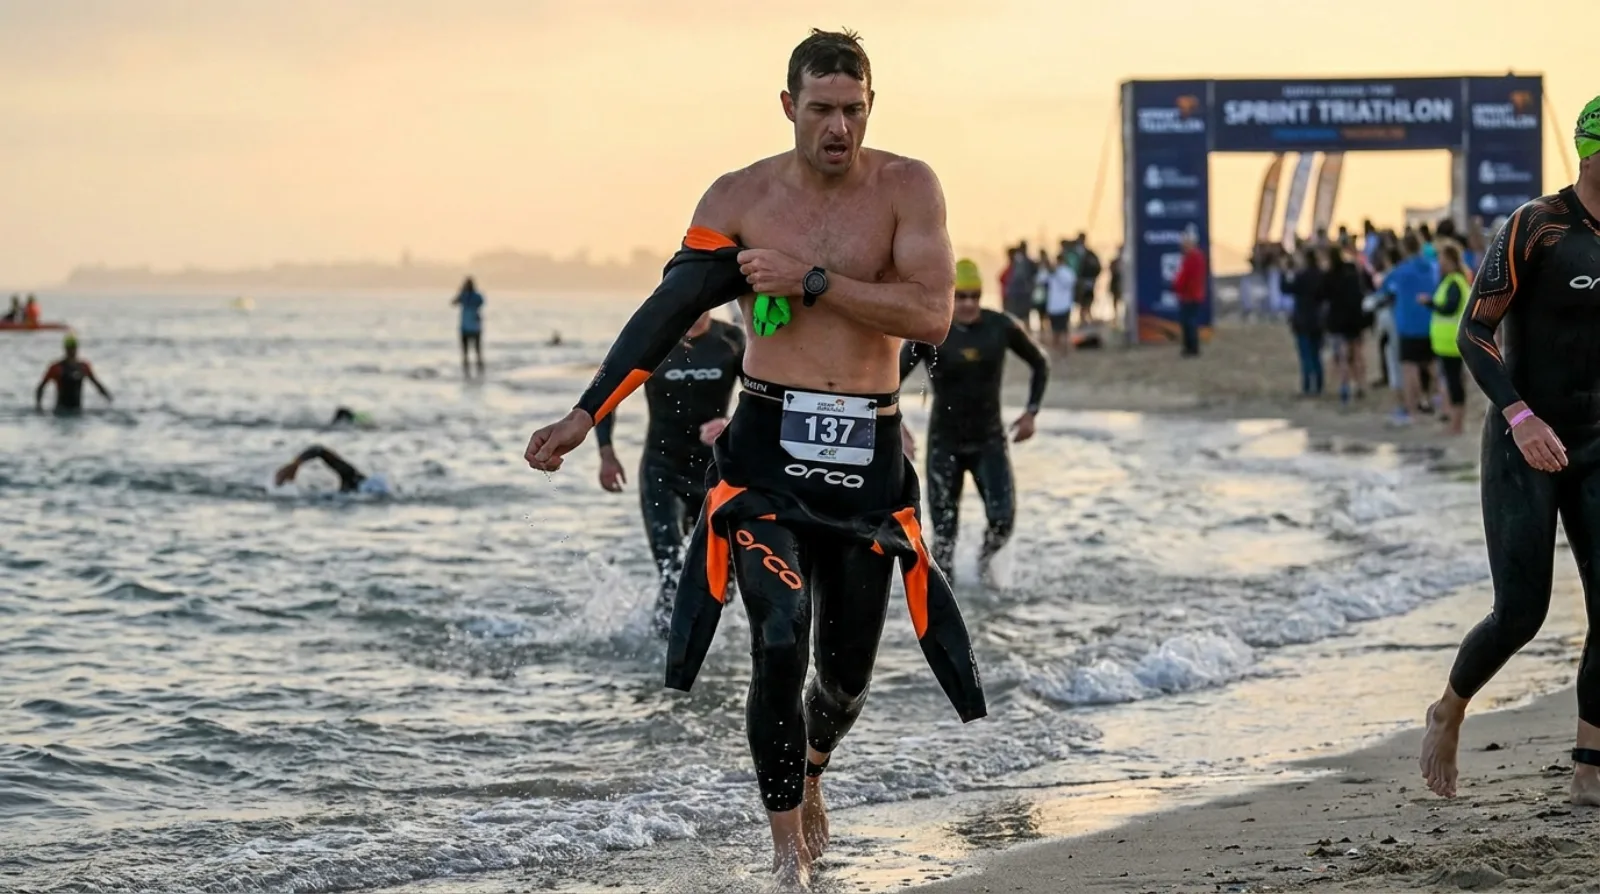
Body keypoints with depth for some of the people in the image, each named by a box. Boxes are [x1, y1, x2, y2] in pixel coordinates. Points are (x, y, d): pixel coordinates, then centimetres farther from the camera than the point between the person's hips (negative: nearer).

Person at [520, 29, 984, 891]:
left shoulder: (907, 188, -3)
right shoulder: (740, 198, -1)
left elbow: (932, 315, -15)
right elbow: (665, 313, 0)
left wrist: (811, 279, -18)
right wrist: (584, 416, -6)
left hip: (867, 457, 1)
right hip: (767, 450, -1)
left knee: (847, 672, 12)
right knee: (779, 642, -20)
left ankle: (808, 777, 46)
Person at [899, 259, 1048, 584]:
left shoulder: (1002, 327, -7)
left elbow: (1039, 364, 10)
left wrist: (1032, 411, 3)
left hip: (989, 441, 1)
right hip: (945, 444, -1)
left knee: (1002, 519, -13)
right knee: (944, 529, -2)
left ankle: (984, 559, 20)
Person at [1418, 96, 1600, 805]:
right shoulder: (1533, 228, -11)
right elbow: (1474, 333, -15)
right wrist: (1520, 416, -27)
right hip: (1521, 448, -5)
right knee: (1520, 614, -7)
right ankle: (1449, 714, 22)